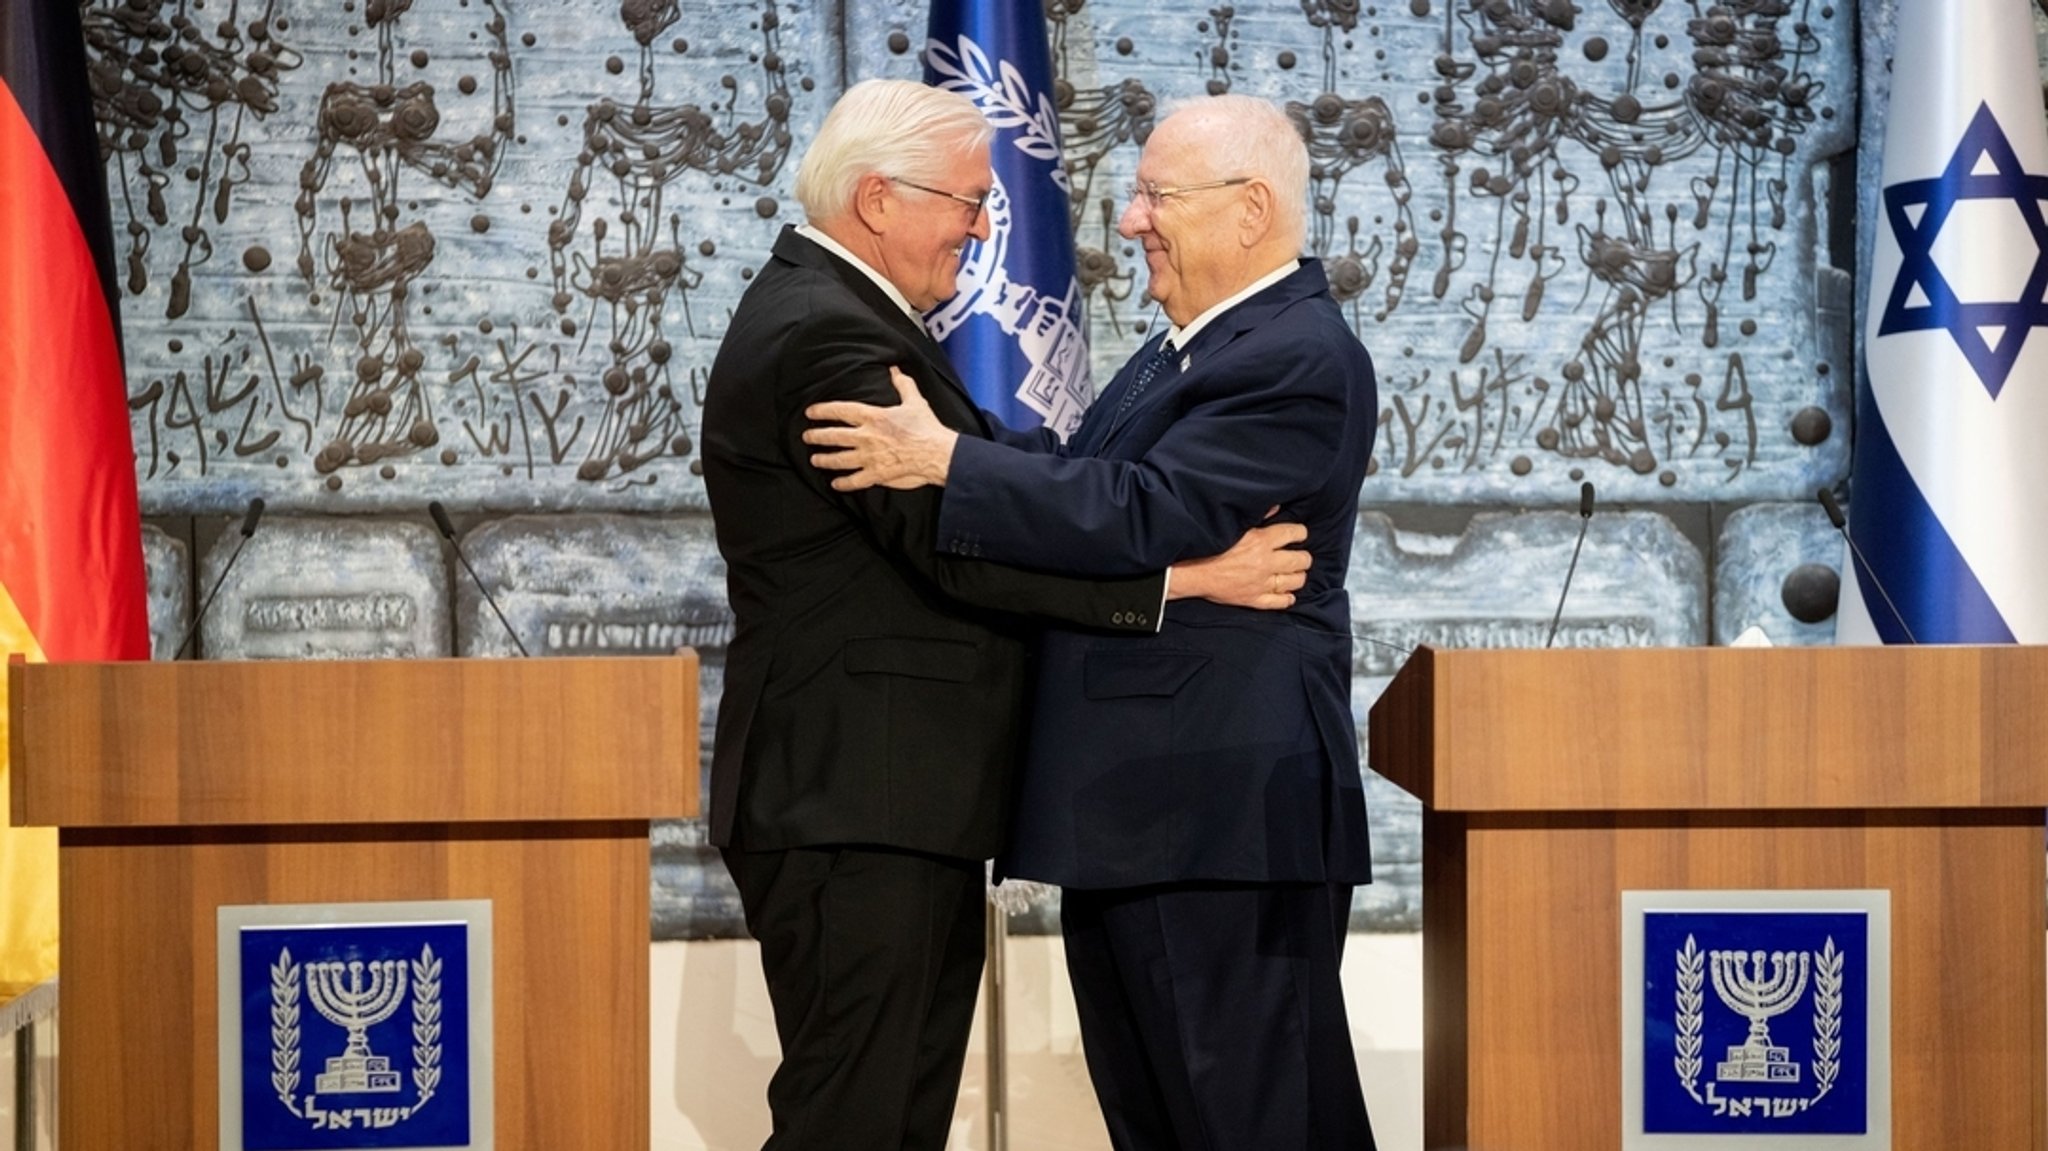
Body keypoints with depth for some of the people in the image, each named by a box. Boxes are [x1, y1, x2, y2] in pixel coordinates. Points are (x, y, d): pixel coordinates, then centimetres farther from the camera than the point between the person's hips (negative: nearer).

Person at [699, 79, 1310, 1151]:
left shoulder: (833, 314, 17)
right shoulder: (824, 337, -18)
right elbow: (963, 547, -24)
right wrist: (1190, 576, -22)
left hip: (889, 800, 11)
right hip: (853, 804, -11)